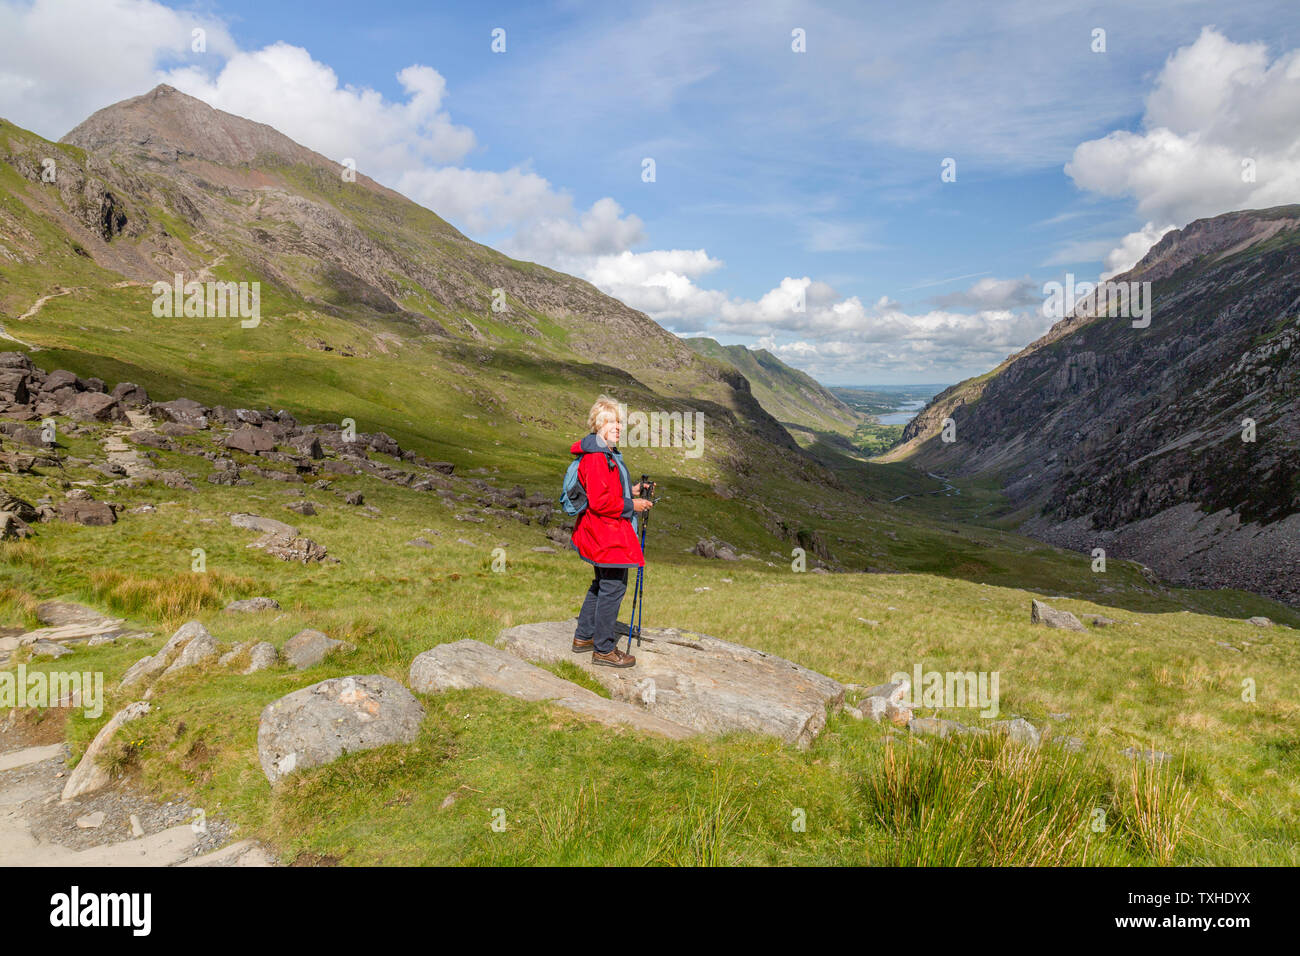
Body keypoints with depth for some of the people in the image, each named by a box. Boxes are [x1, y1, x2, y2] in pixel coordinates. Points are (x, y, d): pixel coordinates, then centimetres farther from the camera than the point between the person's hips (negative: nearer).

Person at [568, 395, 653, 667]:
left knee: (603, 584, 21)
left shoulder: (608, 454, 14)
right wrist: (631, 505, -17)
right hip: (607, 533, -12)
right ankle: (604, 649, 8)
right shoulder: (596, 457, -20)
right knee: (613, 587, -3)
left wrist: (631, 490, 11)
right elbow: (599, 502, -25)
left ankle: (583, 637, 33)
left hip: (609, 532, 12)